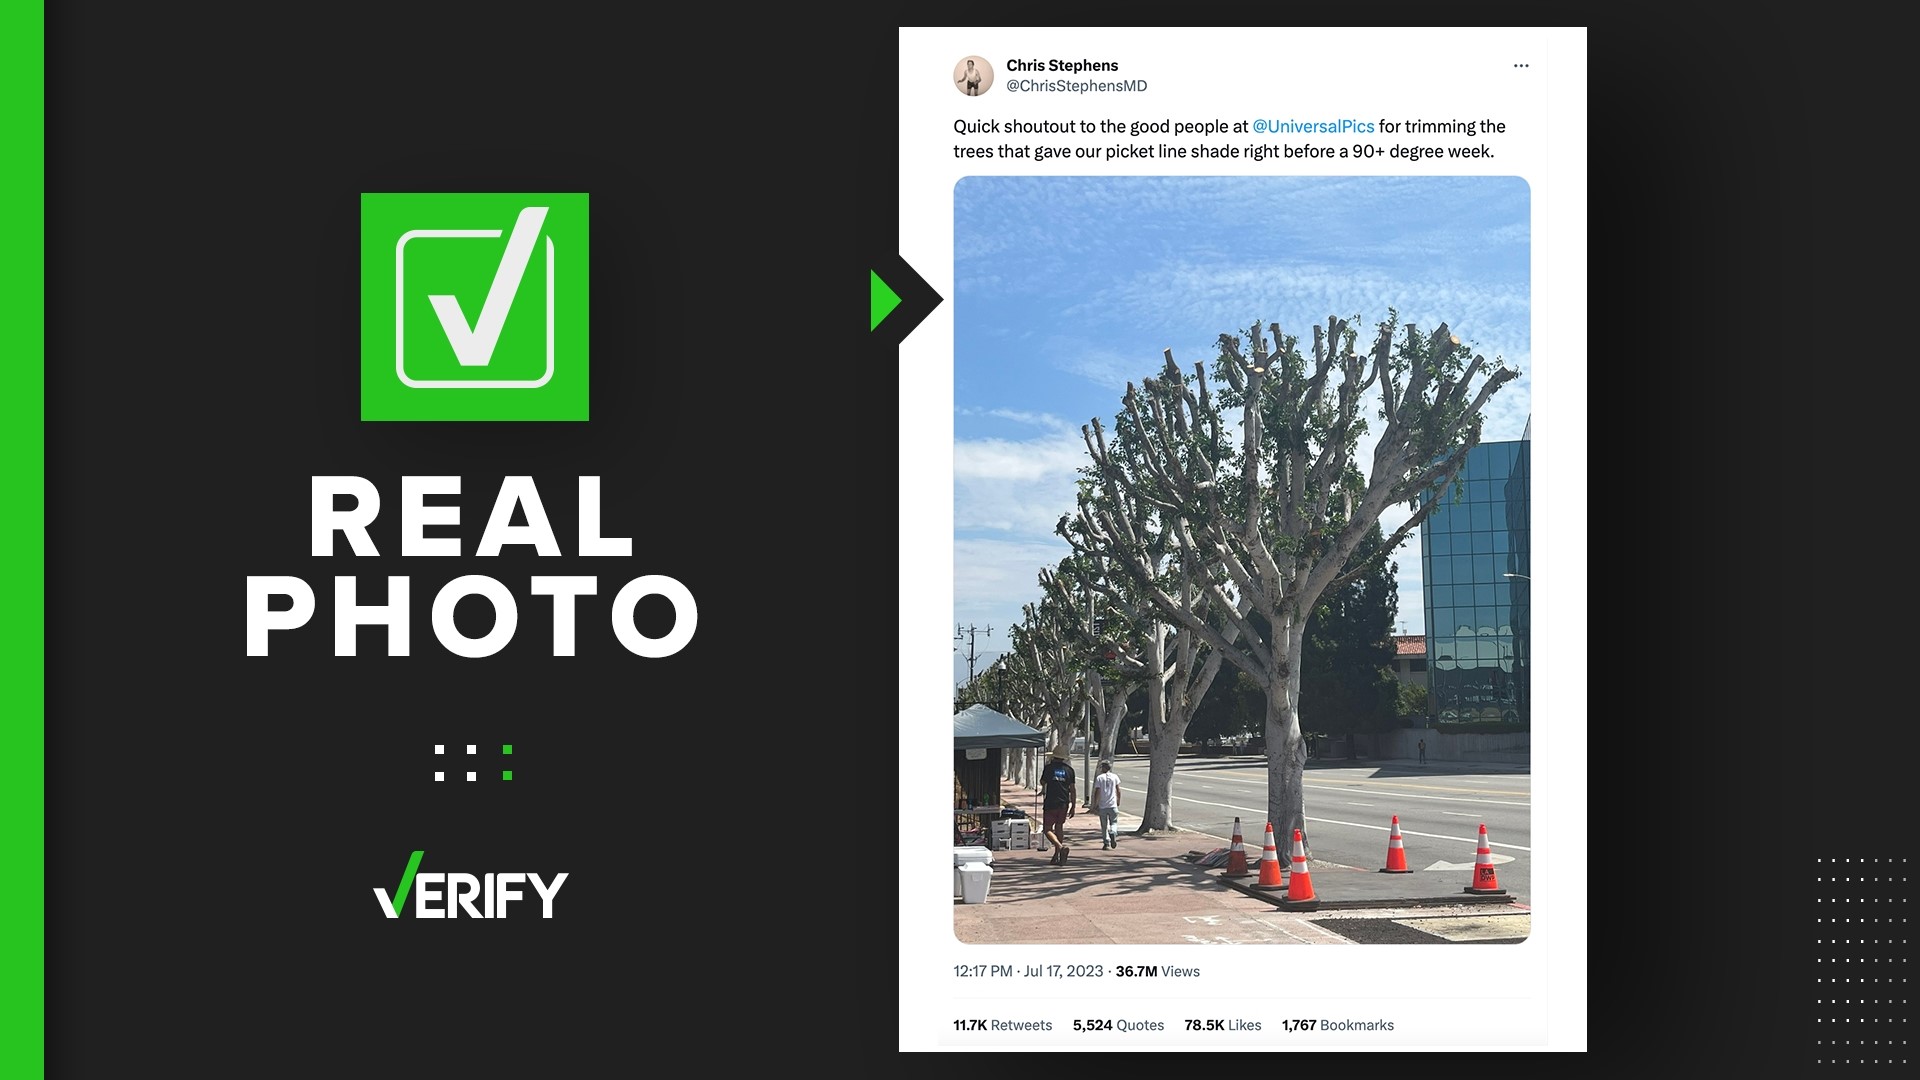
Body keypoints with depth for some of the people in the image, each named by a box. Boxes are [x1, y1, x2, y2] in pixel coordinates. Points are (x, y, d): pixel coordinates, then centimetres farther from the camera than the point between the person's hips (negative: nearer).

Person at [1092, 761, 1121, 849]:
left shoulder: (1099, 778, -3)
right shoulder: (1115, 776, 3)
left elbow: (1097, 792, -7)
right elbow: (1118, 790, 5)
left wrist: (1095, 804, 2)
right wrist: (1118, 801, 19)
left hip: (1102, 806, -1)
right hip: (1113, 805, 1)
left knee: (1104, 825, 9)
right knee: (1114, 822, 9)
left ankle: (1106, 842, 6)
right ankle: (1113, 833, -21)